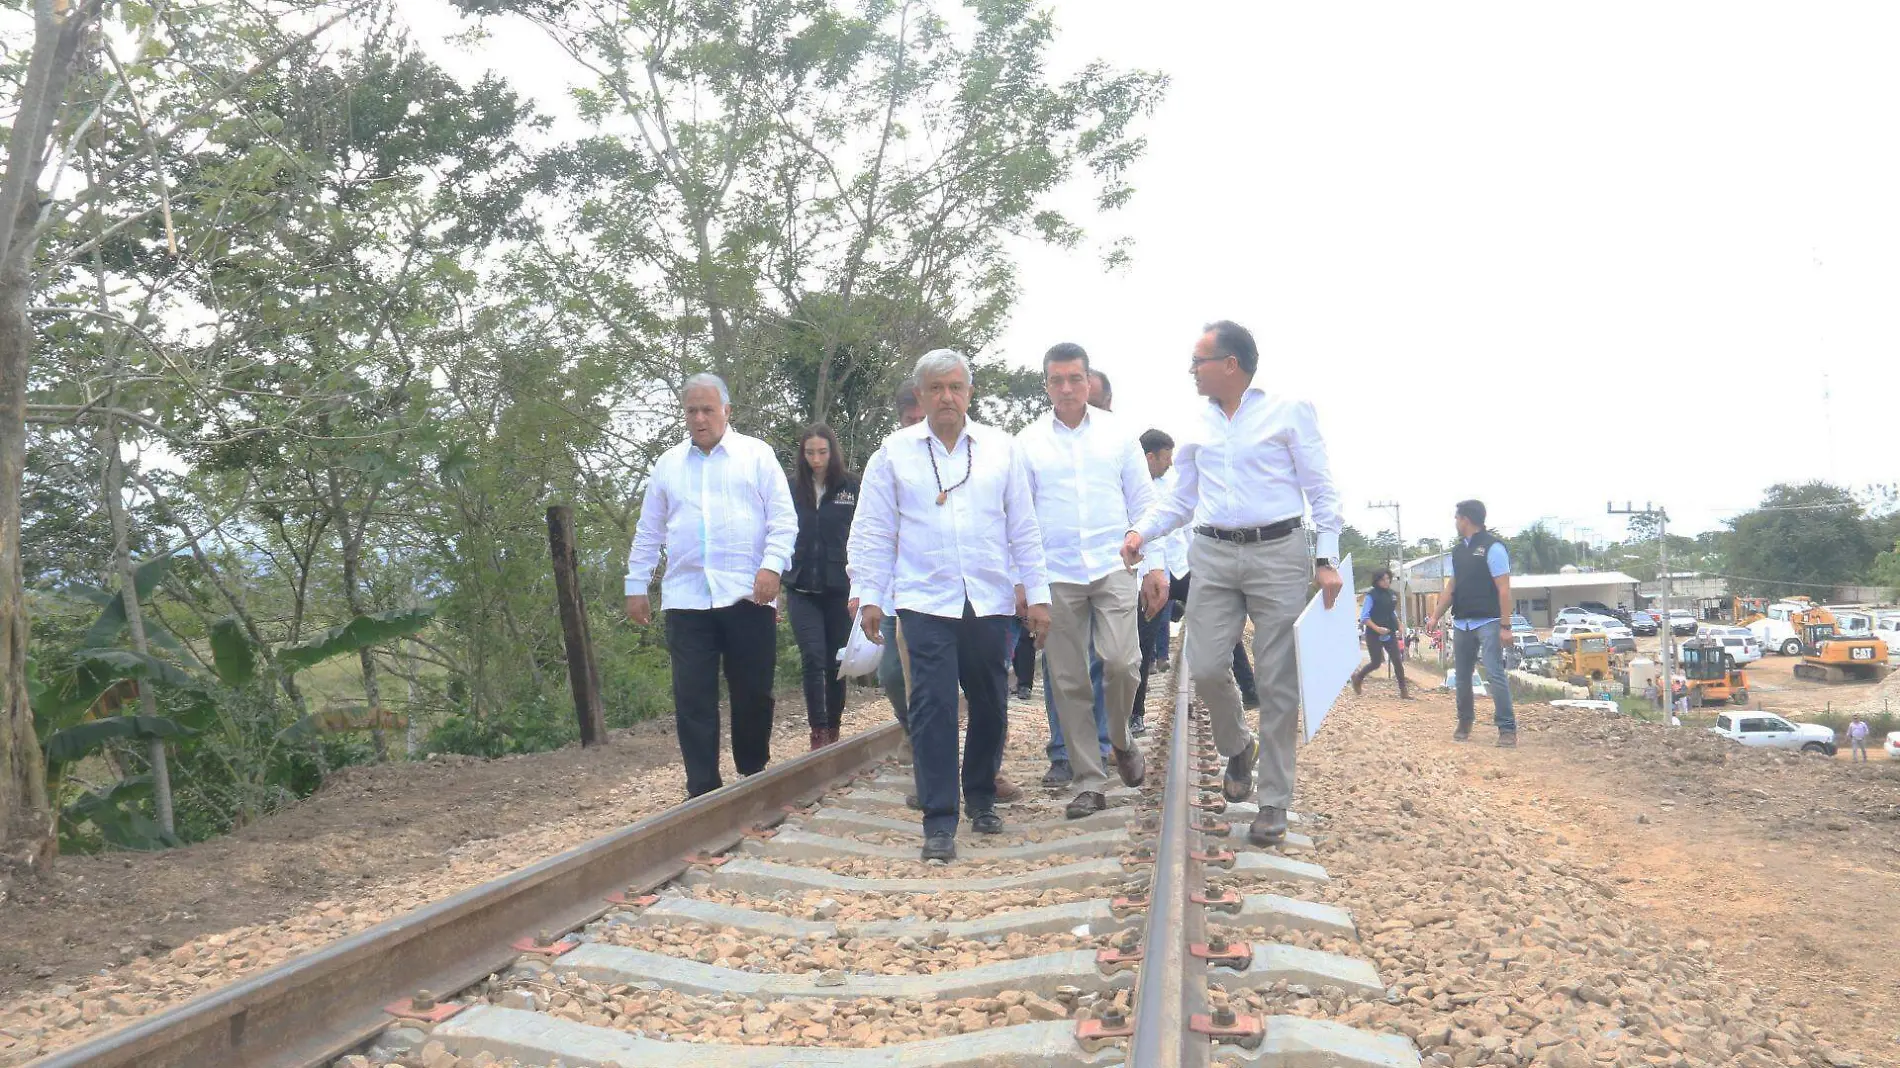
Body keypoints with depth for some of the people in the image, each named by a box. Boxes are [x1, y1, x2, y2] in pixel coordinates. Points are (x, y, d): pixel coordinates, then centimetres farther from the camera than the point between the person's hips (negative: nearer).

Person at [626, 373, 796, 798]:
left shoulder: (757, 455, 6)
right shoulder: (667, 465, 14)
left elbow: (783, 519, 1)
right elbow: (648, 533, 18)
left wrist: (772, 565, -13)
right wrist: (636, 586, 14)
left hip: (748, 597, -2)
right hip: (686, 600, 2)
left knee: (753, 694, 5)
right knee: (693, 700, 0)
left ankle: (754, 777, 24)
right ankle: (702, 791, 7)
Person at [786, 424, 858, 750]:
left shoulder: (851, 486, -1)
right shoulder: (792, 488, 4)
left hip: (839, 588, -1)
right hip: (801, 589, 1)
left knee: (836, 661, 8)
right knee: (813, 659, -10)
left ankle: (833, 731, 22)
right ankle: (818, 732, -4)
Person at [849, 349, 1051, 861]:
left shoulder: (999, 447, 7)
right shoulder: (894, 452, 3)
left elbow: (1023, 527, 9)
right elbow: (873, 530, 4)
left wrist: (1037, 593, 6)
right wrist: (868, 595, -1)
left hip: (989, 601, 2)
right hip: (925, 601, -2)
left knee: (989, 704, 11)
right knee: (933, 707, -8)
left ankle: (982, 800, 31)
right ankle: (939, 823, -1)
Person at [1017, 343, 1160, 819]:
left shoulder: (1116, 433, 7)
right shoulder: (1027, 442, 6)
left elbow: (1142, 502, 9)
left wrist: (1155, 565, 2)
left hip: (1113, 565, 0)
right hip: (1056, 573, 1)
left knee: (1119, 659, -16)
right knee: (1068, 681, 2)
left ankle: (1121, 738, 15)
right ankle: (1089, 782, 13)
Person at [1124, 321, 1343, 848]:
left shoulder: (1290, 412, 2)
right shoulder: (1196, 427, 13)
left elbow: (1321, 489, 1)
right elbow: (1181, 499, 17)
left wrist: (1327, 559, -8)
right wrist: (1142, 531, -1)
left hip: (1278, 553, -3)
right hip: (1213, 556, 4)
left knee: (1279, 683, -1)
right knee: (1204, 668, -6)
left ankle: (1274, 803, 9)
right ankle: (1238, 746, 25)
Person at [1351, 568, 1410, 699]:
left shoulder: (1392, 594, 6)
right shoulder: (1371, 595, -13)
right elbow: (1364, 617, -15)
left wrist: (1398, 626, 10)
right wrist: (1377, 628, -23)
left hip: (1390, 633, 5)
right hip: (1374, 635, -5)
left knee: (1398, 661, -2)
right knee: (1376, 663, 2)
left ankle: (1403, 692, 1)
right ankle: (1358, 677, 30)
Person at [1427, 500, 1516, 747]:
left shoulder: (1492, 547, -8)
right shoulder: (1458, 550, 14)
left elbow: (1504, 589, -12)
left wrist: (1505, 626, -17)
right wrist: (1436, 617, 15)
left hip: (1487, 623, -7)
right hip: (1461, 624, 7)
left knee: (1495, 674, -12)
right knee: (1462, 676, 11)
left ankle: (1507, 728, -7)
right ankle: (1464, 722, 24)